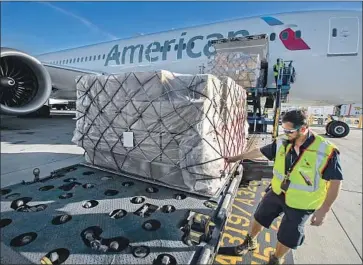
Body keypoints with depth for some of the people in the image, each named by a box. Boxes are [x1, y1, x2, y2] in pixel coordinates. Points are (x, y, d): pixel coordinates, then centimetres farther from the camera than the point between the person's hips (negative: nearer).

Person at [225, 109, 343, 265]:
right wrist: (237, 158, 7)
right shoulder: (282, 143, -12)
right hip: (276, 193, 4)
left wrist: (324, 209, -16)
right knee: (259, 218, 20)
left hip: (301, 204, -4)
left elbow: (336, 181, -16)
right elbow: (260, 152, 1)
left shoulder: (326, 151, -24)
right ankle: (250, 243, 49)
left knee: (286, 237, 14)